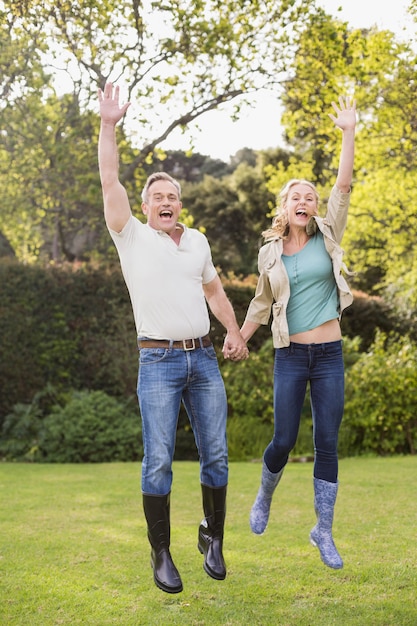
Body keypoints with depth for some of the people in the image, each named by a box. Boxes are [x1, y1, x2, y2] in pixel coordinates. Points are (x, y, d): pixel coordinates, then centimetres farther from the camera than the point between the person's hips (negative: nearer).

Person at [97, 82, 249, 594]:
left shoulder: (197, 241, 16)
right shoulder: (132, 238, 3)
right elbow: (109, 182, -6)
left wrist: (235, 333, 13)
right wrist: (108, 125, -10)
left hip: (204, 360, 4)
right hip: (159, 363, -4)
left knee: (215, 455, 4)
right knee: (158, 462, -6)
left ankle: (213, 538, 21)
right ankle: (161, 555, 5)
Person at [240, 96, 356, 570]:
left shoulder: (327, 237, 4)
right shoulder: (270, 252, 4)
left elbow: (343, 187, -6)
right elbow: (261, 303, 15)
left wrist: (348, 133, -11)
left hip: (330, 354, 1)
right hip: (290, 356, 0)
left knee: (327, 443, 1)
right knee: (284, 440, 0)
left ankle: (324, 531, 12)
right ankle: (264, 496, 32)